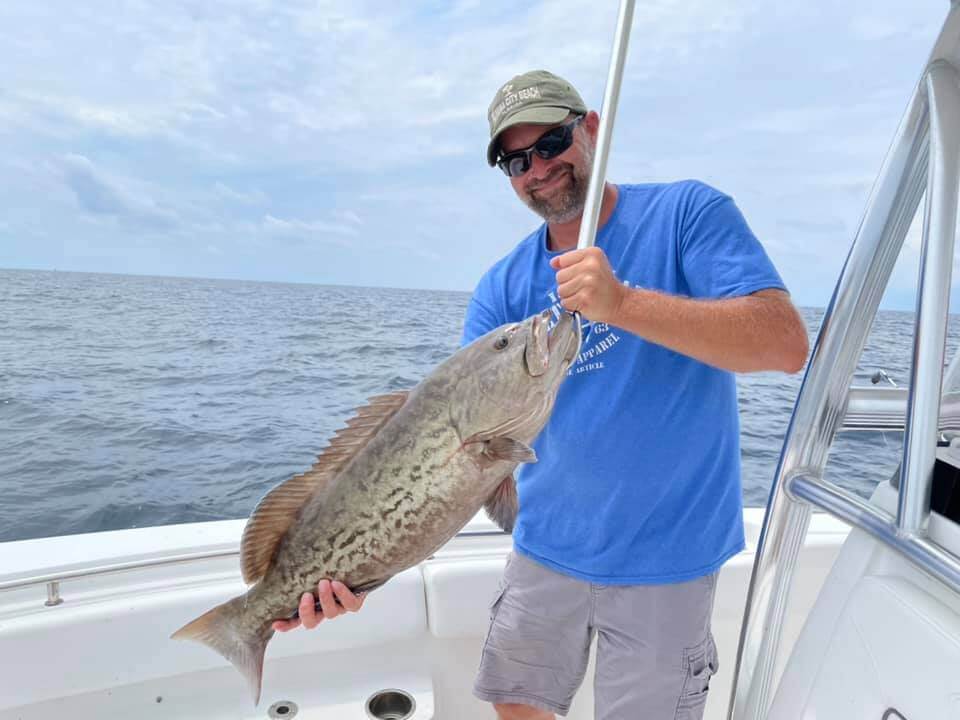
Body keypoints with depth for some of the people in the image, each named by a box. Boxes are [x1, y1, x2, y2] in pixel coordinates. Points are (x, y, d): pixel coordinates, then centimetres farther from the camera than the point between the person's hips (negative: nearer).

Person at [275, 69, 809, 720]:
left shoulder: (686, 214, -9)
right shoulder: (503, 288, -1)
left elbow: (787, 344, -20)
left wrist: (622, 303, -32)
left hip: (664, 555, -3)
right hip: (545, 549, 4)